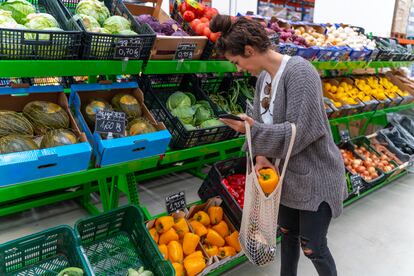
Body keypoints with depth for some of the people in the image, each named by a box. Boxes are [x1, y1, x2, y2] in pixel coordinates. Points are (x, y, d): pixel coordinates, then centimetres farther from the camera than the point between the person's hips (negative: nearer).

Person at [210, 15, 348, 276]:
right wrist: (262, 155, -11)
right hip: (287, 173, 8)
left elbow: (300, 130, -27)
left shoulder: (299, 71, -23)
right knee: (287, 233, 22)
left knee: (313, 247, 6)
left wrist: (252, 130, -27)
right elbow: (260, 122, 6)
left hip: (315, 176, -7)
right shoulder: (264, 77, 2)